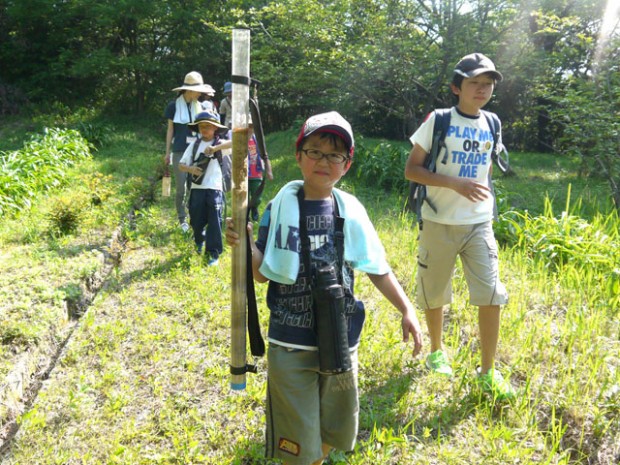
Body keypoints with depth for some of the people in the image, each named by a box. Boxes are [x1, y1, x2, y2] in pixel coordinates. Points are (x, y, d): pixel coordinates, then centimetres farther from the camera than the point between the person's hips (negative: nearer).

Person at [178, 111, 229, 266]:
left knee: (214, 222, -4)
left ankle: (214, 253, 3)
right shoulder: (194, 145, 7)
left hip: (214, 189, -3)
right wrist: (191, 169, -14)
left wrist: (216, 147, -32)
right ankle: (199, 242, 40)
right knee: (196, 220, 11)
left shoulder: (220, 144, -1)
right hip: (197, 188, 3)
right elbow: (181, 165, 8)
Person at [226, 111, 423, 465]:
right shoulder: (281, 207, -7)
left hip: (340, 340, 3)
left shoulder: (351, 210, -2)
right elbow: (263, 273, -4)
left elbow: (378, 269, 5)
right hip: (291, 342, -2)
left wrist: (407, 310, 0)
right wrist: (245, 246, -21)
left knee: (336, 431, 20)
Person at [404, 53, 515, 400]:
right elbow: (411, 169, -9)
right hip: (440, 224, -3)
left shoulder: (490, 125, 8)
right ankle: (437, 352, 34)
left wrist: (489, 208, 15)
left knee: (492, 296, -4)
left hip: (479, 224, 4)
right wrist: (455, 182, -20)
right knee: (435, 294, 10)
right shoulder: (438, 120, -6)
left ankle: (488, 372, 10)